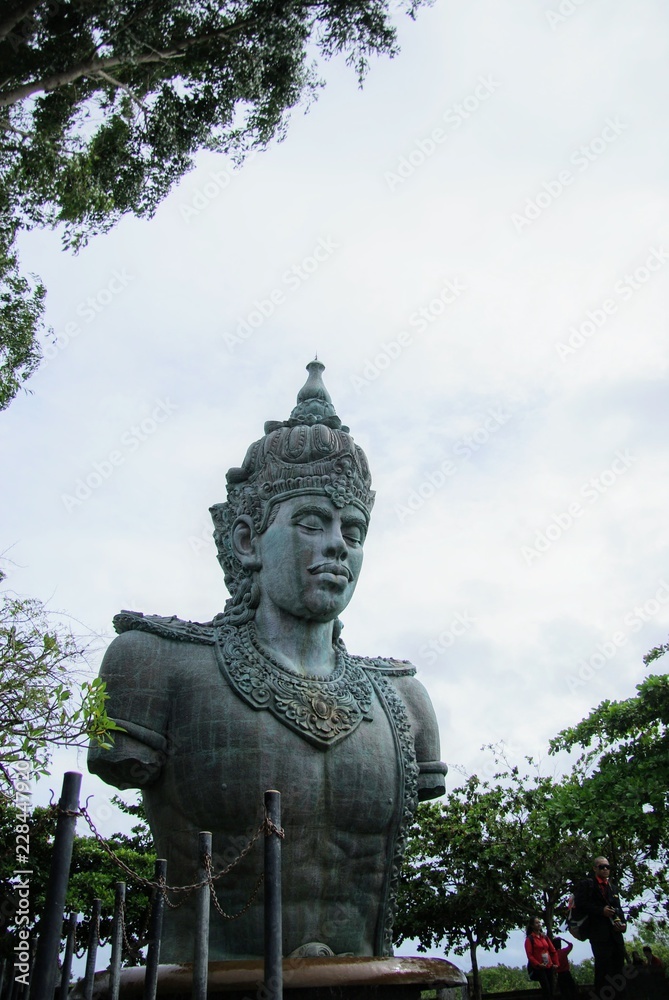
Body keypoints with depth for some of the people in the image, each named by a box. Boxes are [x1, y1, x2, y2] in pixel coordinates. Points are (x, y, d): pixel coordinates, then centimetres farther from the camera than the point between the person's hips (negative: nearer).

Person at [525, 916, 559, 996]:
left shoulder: (545, 937, 13)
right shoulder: (529, 939, -5)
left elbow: (553, 951, 16)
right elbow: (529, 955, -11)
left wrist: (555, 963, 7)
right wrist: (538, 964, -20)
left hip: (549, 967, 6)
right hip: (538, 968, -6)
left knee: (551, 989, 7)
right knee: (546, 990, -11)